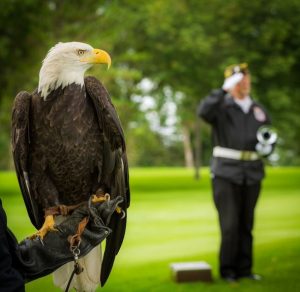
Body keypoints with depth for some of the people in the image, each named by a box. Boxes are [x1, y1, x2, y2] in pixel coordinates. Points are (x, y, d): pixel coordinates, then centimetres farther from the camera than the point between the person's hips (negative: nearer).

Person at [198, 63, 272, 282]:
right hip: (226, 173, -4)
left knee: (246, 224, 5)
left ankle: (244, 268, 13)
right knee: (230, 224, -7)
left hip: (252, 174, 4)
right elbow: (204, 112, -24)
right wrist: (224, 90, -22)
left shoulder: (259, 110, 13)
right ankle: (228, 270, 3)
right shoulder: (221, 107, -1)